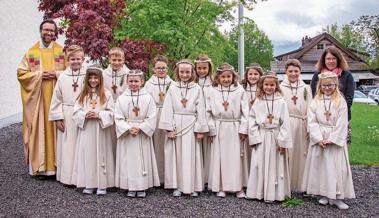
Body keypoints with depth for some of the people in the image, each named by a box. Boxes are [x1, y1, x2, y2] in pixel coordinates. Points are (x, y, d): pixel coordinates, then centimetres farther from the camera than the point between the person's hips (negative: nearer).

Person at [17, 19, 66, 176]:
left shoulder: (62, 51, 8)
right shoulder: (31, 52, 8)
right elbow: (21, 73, 3)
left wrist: (56, 74, -12)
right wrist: (39, 75, -10)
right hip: (37, 99, 0)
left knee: (56, 129, 0)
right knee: (39, 129, 0)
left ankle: (57, 164, 8)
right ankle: (40, 166, 7)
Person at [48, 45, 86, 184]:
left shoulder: (87, 76, -2)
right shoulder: (63, 77, 2)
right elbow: (57, 98, 3)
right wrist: (57, 118, -1)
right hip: (66, 116, 1)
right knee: (67, 146, 6)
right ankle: (67, 176, 17)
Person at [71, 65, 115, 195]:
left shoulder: (106, 94, -1)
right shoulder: (83, 94, 7)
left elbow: (111, 112, -5)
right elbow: (76, 111, 5)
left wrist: (99, 115, -17)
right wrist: (85, 115, -13)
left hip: (100, 130, -2)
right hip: (86, 130, 3)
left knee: (100, 155, 1)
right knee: (87, 155, 5)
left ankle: (102, 185, 10)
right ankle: (89, 184, 15)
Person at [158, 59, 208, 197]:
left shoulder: (197, 89, 3)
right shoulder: (172, 88, 4)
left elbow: (200, 110, 1)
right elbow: (167, 109, 0)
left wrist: (200, 129, -4)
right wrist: (169, 128, -7)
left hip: (191, 126, -1)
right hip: (176, 125, 1)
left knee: (191, 156, 2)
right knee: (176, 155, 4)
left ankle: (193, 186, 11)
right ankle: (177, 186, 14)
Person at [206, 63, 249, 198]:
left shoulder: (240, 91, 0)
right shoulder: (213, 92, 3)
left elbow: (245, 111, -1)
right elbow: (209, 112, 3)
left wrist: (243, 129, -6)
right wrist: (211, 129, -2)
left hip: (235, 128, -1)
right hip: (219, 129, 1)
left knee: (236, 158, 4)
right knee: (219, 157, 5)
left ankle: (238, 187, 13)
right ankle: (220, 187, 15)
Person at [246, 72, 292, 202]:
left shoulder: (281, 102, -4)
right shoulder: (258, 101, 3)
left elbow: (285, 123, -6)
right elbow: (252, 120, 2)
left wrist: (283, 141, -9)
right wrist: (255, 137, -6)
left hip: (275, 138, -2)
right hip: (261, 138, 2)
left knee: (275, 165, 4)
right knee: (260, 165, 7)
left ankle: (273, 193, 13)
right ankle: (259, 192, 17)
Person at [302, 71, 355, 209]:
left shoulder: (341, 102, -1)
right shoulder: (315, 102, 3)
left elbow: (342, 124, -6)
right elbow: (312, 122, -3)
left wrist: (332, 139, -13)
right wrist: (319, 139, -13)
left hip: (336, 140, -1)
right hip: (319, 139, 2)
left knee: (337, 166, -1)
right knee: (321, 166, 5)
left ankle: (337, 196, 7)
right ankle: (324, 194, 17)